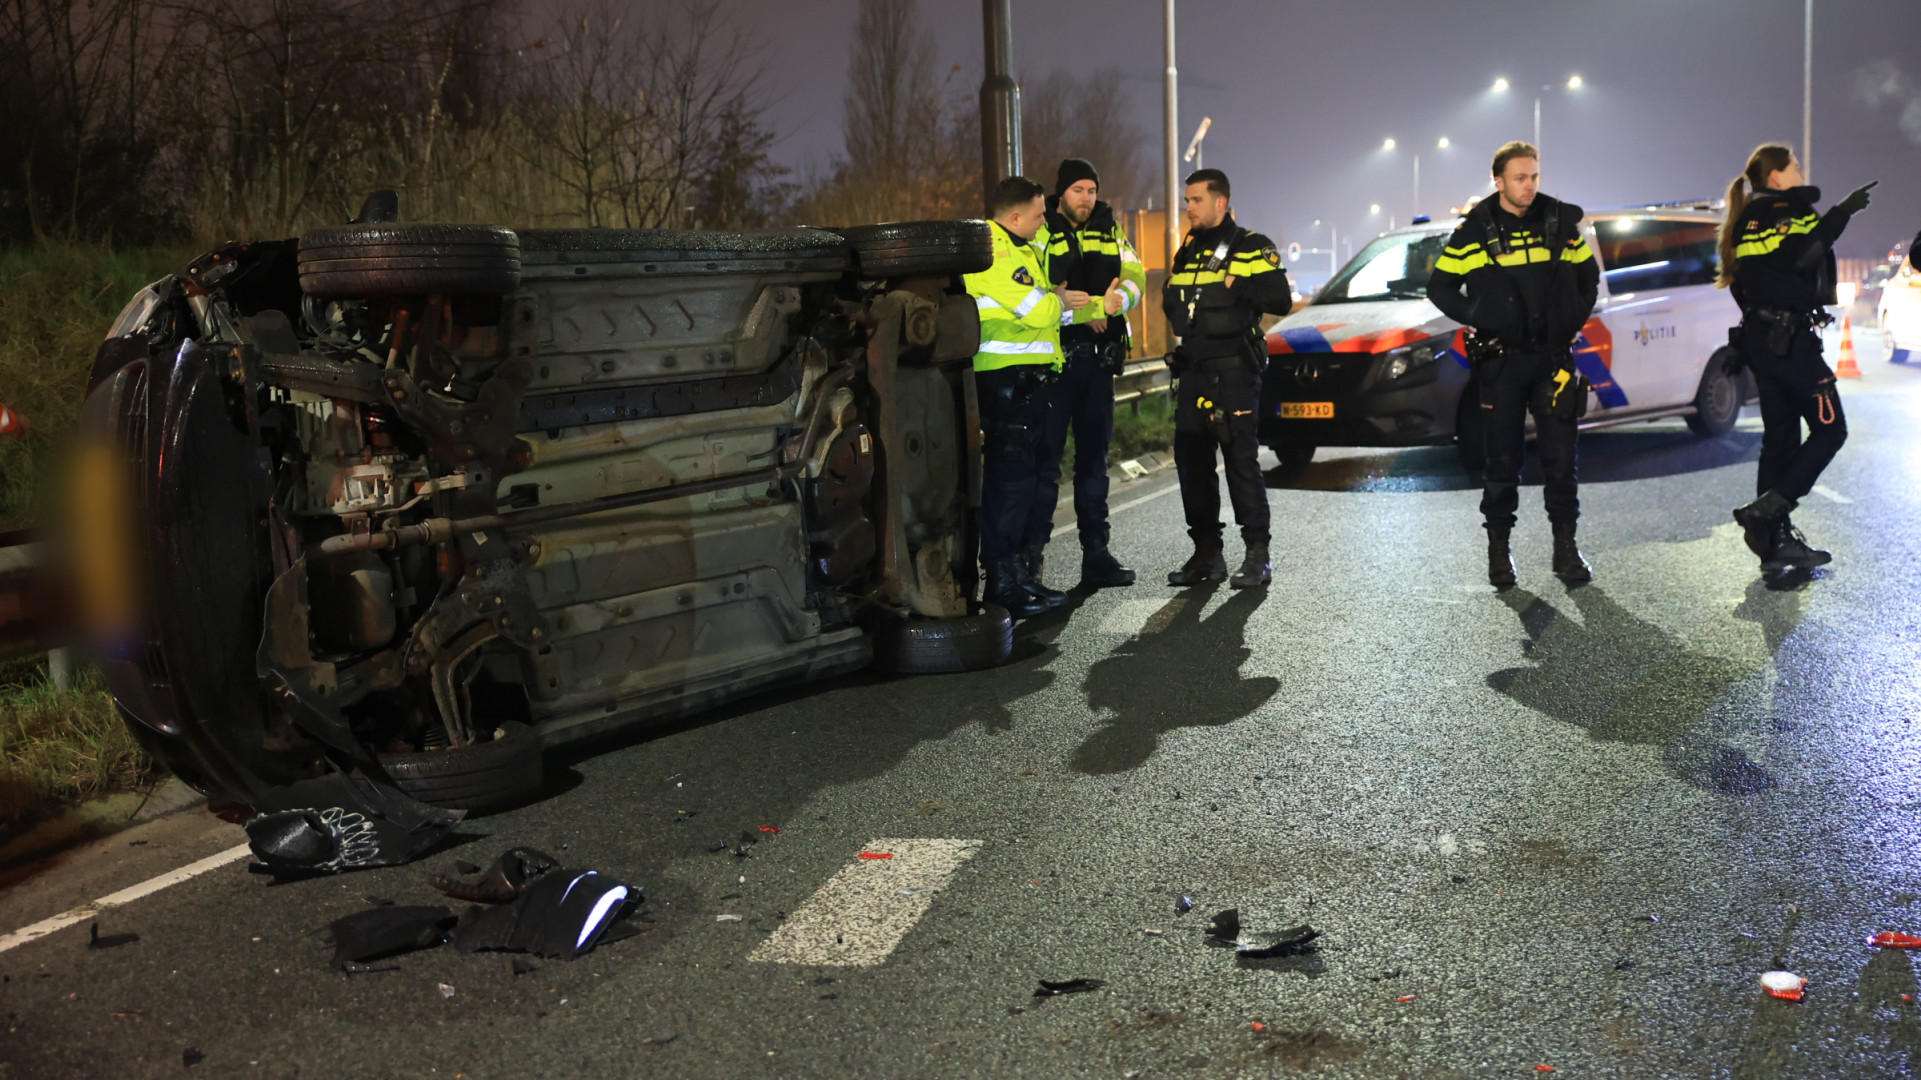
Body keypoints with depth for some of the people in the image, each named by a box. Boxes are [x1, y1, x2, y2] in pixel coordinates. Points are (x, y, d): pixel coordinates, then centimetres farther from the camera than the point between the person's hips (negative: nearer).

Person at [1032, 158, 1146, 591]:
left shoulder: (1108, 230, 13)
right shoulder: (1040, 233, -4)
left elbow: (1135, 276, 5)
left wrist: (1116, 300, -16)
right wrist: (1090, 308, -20)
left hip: (1099, 357, 5)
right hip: (1054, 356, -5)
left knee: (1094, 457, 10)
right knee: (1046, 455, -7)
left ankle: (1096, 554, 16)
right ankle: (1030, 553, -2)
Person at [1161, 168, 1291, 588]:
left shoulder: (1251, 248, -3)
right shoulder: (1188, 251, 17)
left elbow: (1281, 300, -11)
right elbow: (1172, 304, 26)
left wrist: (1237, 285, -19)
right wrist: (1171, 295, 5)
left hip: (1234, 372, -7)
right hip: (1192, 371, 7)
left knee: (1241, 460, -7)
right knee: (1191, 462, 5)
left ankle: (1258, 556, 0)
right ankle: (1207, 553, 14)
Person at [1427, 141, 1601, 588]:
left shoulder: (1561, 223, 4)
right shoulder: (1474, 231, -2)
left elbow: (1588, 275, 17)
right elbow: (1440, 287, 3)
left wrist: (1575, 320, 4)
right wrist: (1479, 318, -7)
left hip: (1553, 357, 2)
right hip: (1500, 361, -2)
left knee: (1561, 458, 2)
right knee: (1503, 461, 3)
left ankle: (1566, 548, 12)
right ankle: (1499, 549, 14)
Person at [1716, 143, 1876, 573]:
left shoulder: (1747, 222, 18)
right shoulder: (1785, 212, -8)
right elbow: (1803, 255, -24)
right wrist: (1841, 212, -23)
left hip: (1759, 339, 9)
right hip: (1790, 338, -9)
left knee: (1780, 437, 10)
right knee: (1830, 428, -3)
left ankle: (1776, 541, 10)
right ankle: (1768, 510, -12)